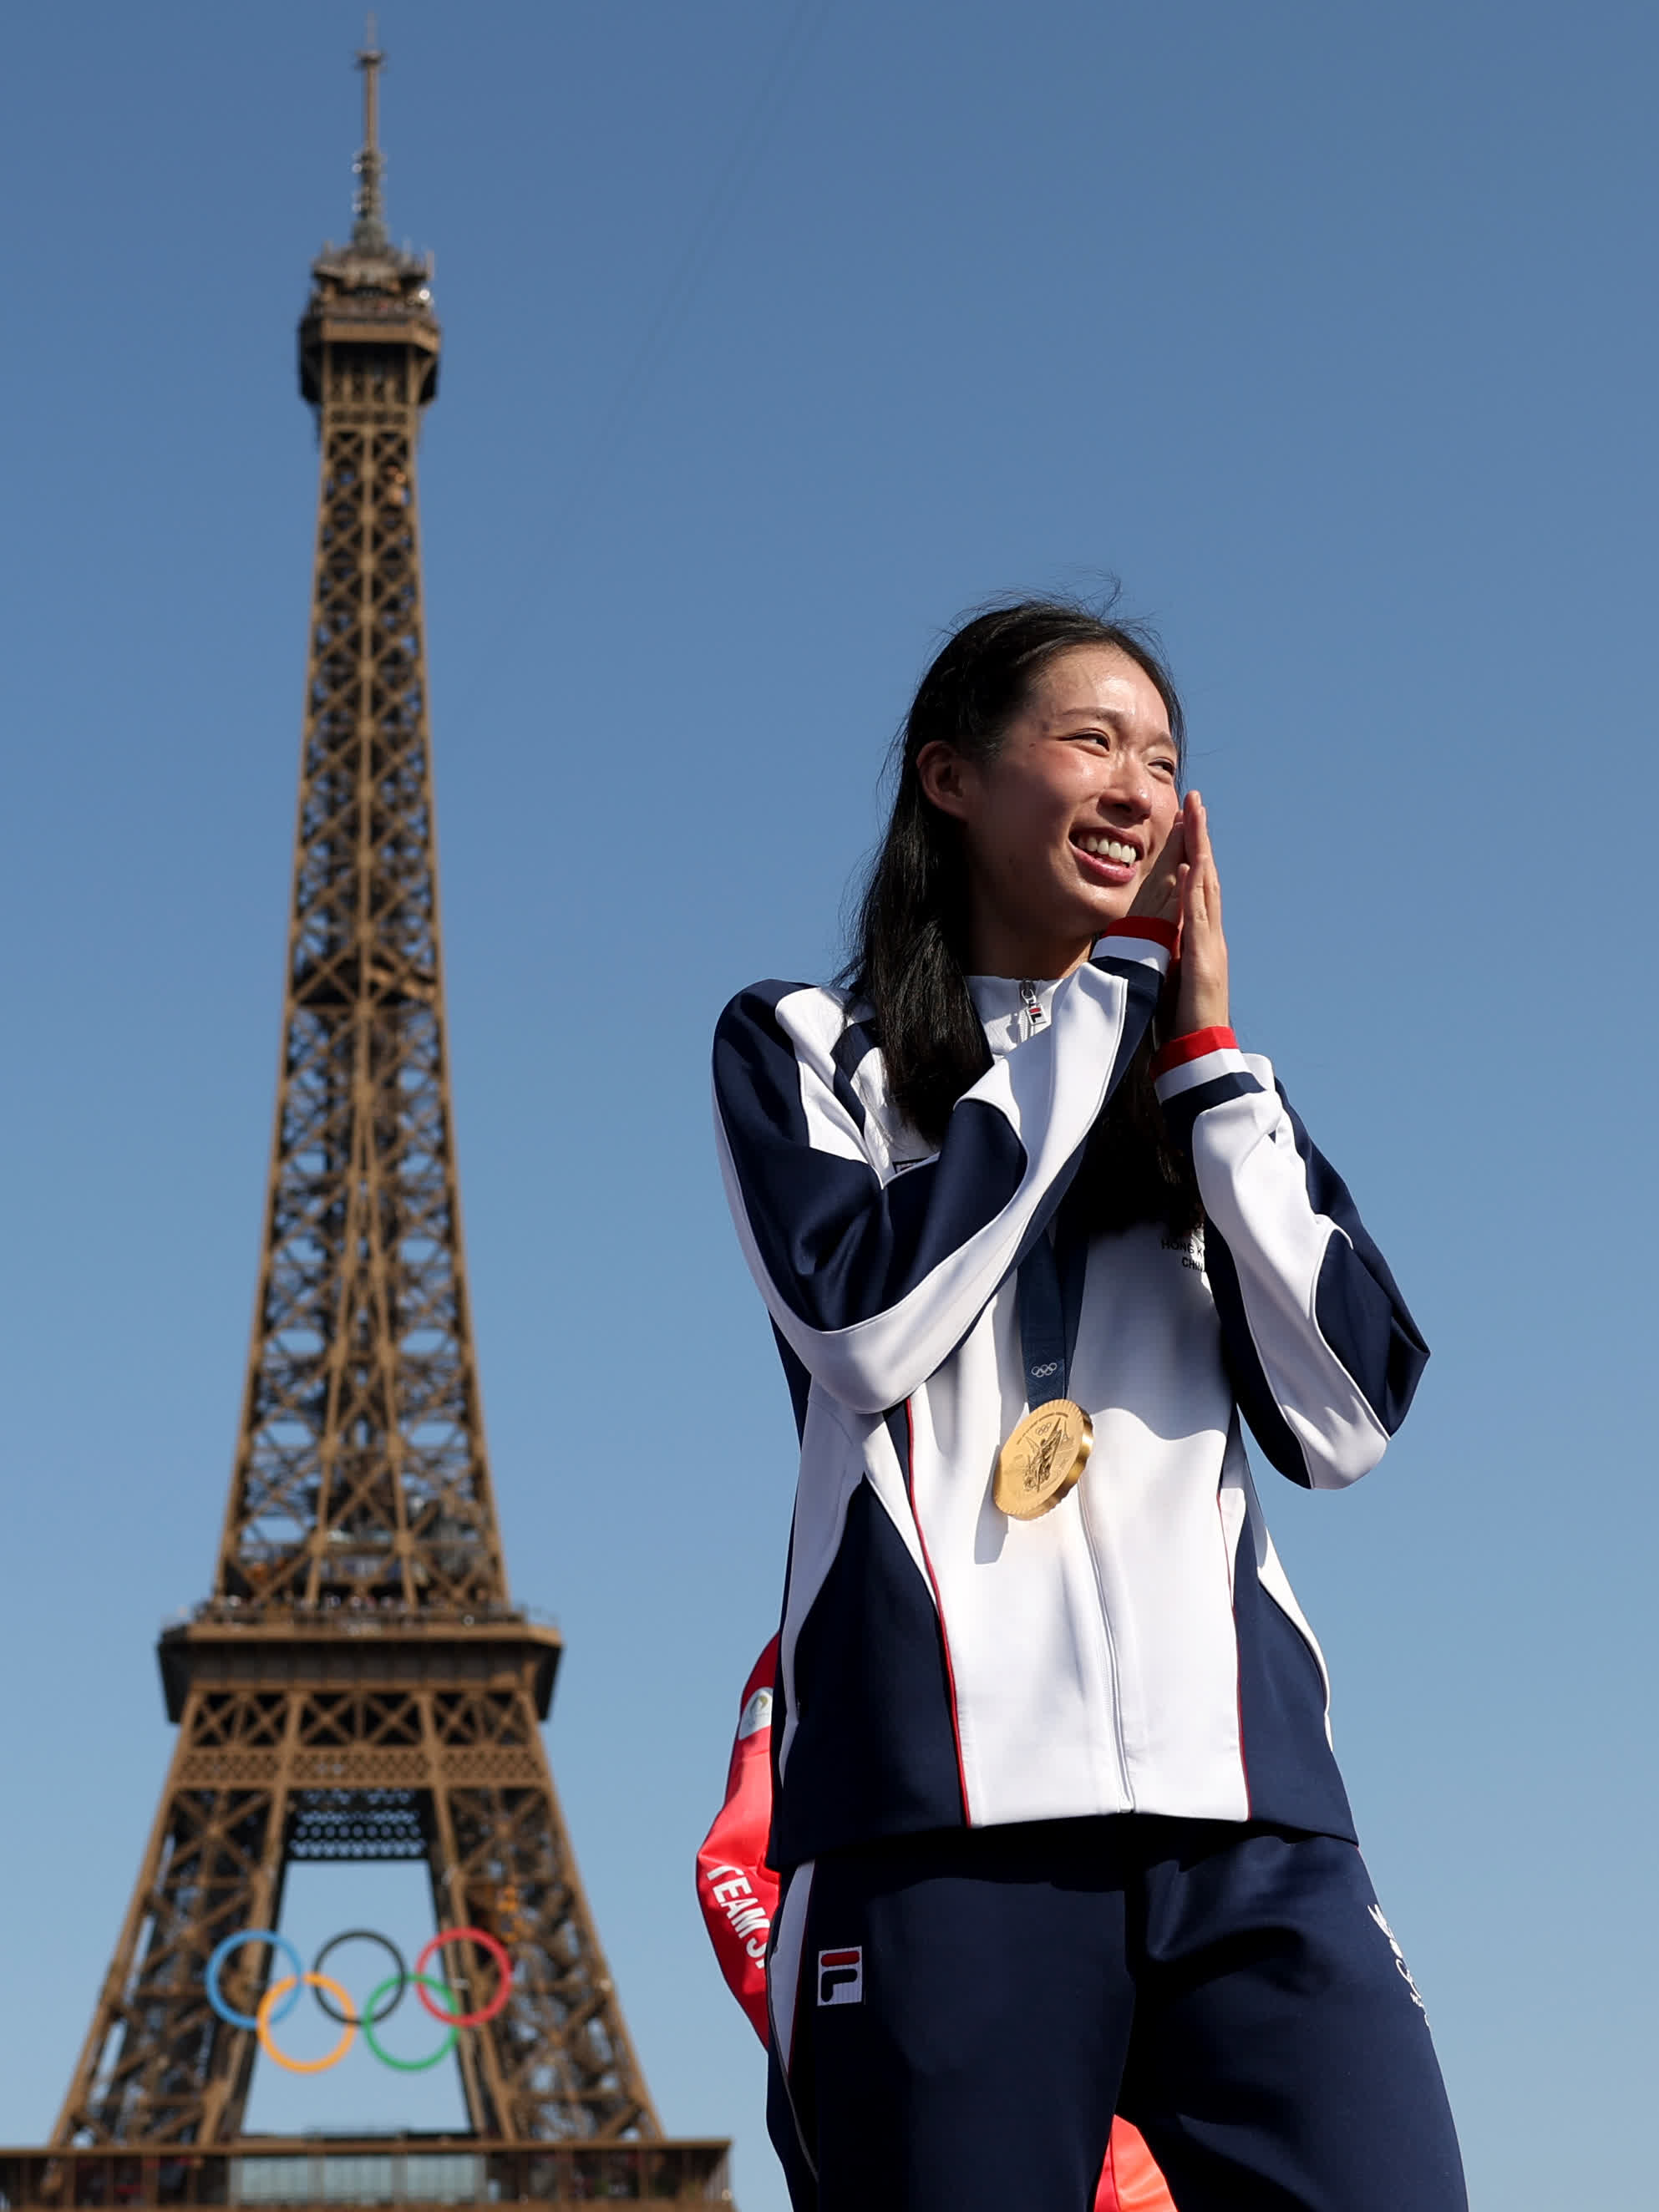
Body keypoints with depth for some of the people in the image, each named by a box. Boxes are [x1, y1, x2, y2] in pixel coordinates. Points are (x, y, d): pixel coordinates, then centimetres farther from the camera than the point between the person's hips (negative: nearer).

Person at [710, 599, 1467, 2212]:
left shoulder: (1196, 1083, 22)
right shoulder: (808, 1047, 14)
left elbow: (1346, 1420, 6)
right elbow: (863, 1327, -7)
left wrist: (1202, 1045, 4)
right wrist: (1091, 1010, 0)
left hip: (1243, 1798, 3)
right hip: (946, 1786, -2)